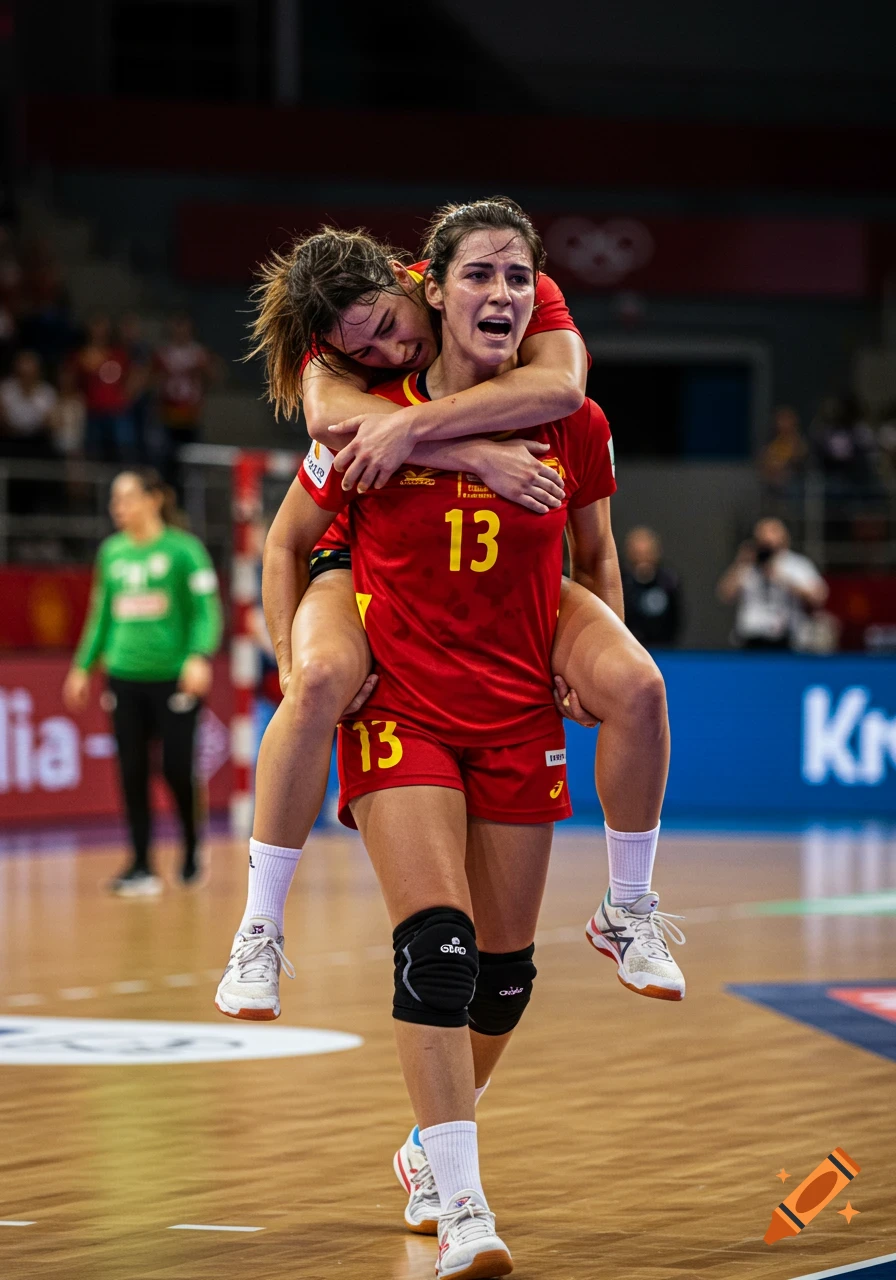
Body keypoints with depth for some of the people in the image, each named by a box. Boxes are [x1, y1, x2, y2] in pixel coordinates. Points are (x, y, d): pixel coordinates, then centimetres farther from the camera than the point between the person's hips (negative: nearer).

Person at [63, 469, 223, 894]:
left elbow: (206, 611, -8)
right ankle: (141, 867, 5)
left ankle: (191, 850, 21)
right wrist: (82, 667, 16)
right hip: (125, 678, 4)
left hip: (174, 678, -4)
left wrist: (200, 657, -23)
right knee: (132, 774, 0)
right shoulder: (111, 552, 11)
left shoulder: (183, 549, -5)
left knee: (177, 769, -4)